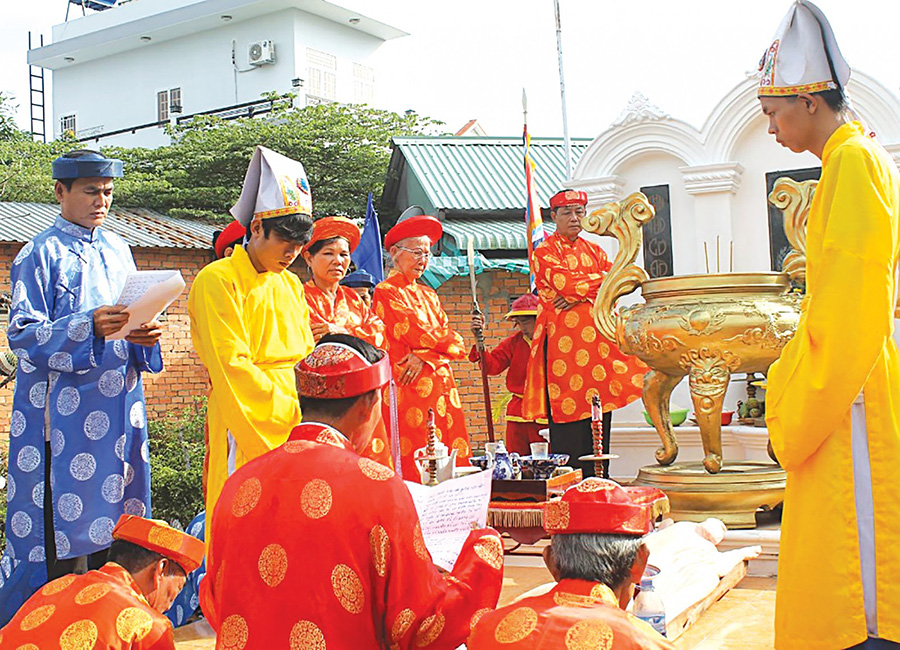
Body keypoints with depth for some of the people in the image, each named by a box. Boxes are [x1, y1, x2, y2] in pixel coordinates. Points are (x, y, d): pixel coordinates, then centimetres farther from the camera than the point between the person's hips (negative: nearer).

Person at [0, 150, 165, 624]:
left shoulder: (117, 251, 15)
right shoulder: (41, 254, -4)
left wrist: (143, 336, -5)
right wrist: (88, 327, -25)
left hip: (117, 405, 6)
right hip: (63, 411, -6)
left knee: (111, 517, 8)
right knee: (64, 520, -4)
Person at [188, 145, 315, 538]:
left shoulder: (291, 285, 18)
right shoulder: (217, 281, -5)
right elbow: (232, 365, -13)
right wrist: (290, 412, -15)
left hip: (295, 427, 7)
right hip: (246, 426, -7)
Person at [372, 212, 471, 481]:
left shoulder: (428, 295, 20)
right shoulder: (386, 293, -2)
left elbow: (456, 346, 12)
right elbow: (416, 334, -12)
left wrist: (425, 357, -7)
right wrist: (444, 337, 5)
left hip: (441, 388, 7)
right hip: (410, 391, -7)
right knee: (415, 470, -10)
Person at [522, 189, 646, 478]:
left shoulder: (593, 250, 21)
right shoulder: (545, 251, 4)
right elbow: (563, 282, -13)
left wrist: (580, 295, -11)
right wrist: (599, 279, 0)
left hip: (596, 336, 6)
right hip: (563, 340, -5)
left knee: (599, 427, 4)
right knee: (567, 419, -9)